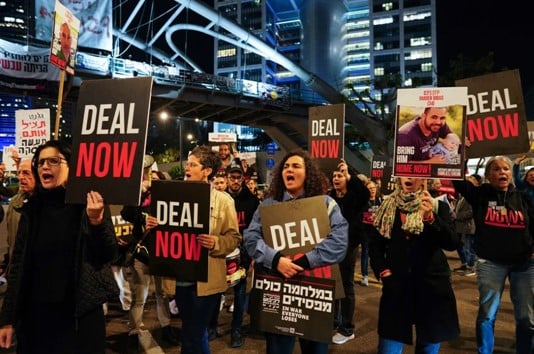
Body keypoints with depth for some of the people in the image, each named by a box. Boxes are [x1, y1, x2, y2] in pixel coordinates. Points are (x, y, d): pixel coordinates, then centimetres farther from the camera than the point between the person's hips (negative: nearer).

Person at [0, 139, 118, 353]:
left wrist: (96, 221, -27)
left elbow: (109, 255, -9)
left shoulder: (90, 204, -6)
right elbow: (18, 265, 6)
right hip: (36, 314, 3)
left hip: (80, 314, -3)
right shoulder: (31, 209, 4)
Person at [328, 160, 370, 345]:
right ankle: (333, 321, 33)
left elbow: (365, 193, -32)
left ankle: (347, 329, 17)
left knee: (346, 286, 5)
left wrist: (349, 175, -34)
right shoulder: (329, 197, 5)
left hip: (348, 246, -5)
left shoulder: (354, 197, -10)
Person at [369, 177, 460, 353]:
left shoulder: (438, 206, 0)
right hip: (396, 287, 1)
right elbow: (375, 244, 12)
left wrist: (431, 218, -31)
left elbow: (452, 243, -15)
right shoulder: (387, 206, 5)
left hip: (432, 287, -1)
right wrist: (381, 269, -3)